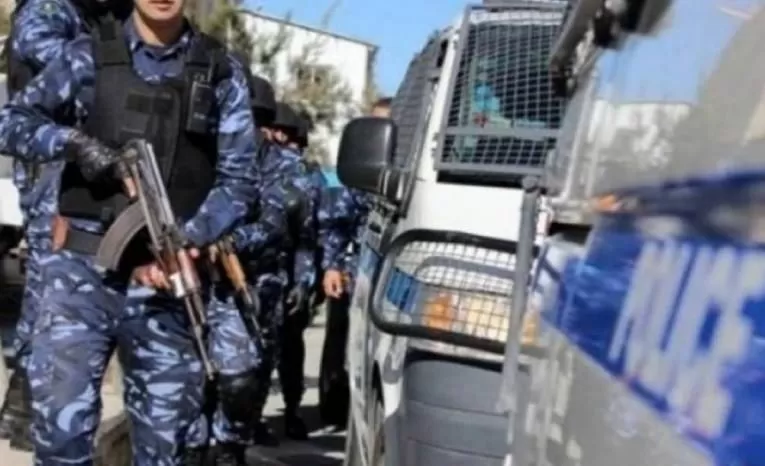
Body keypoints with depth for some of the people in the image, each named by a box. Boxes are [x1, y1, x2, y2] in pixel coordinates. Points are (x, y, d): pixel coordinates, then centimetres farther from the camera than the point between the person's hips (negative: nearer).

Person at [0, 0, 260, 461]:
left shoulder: (221, 71, 8)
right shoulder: (90, 56, 8)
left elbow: (239, 178, 3)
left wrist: (186, 241, -13)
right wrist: (73, 141, -12)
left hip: (167, 275, 1)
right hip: (84, 266, -1)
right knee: (62, 420, -10)